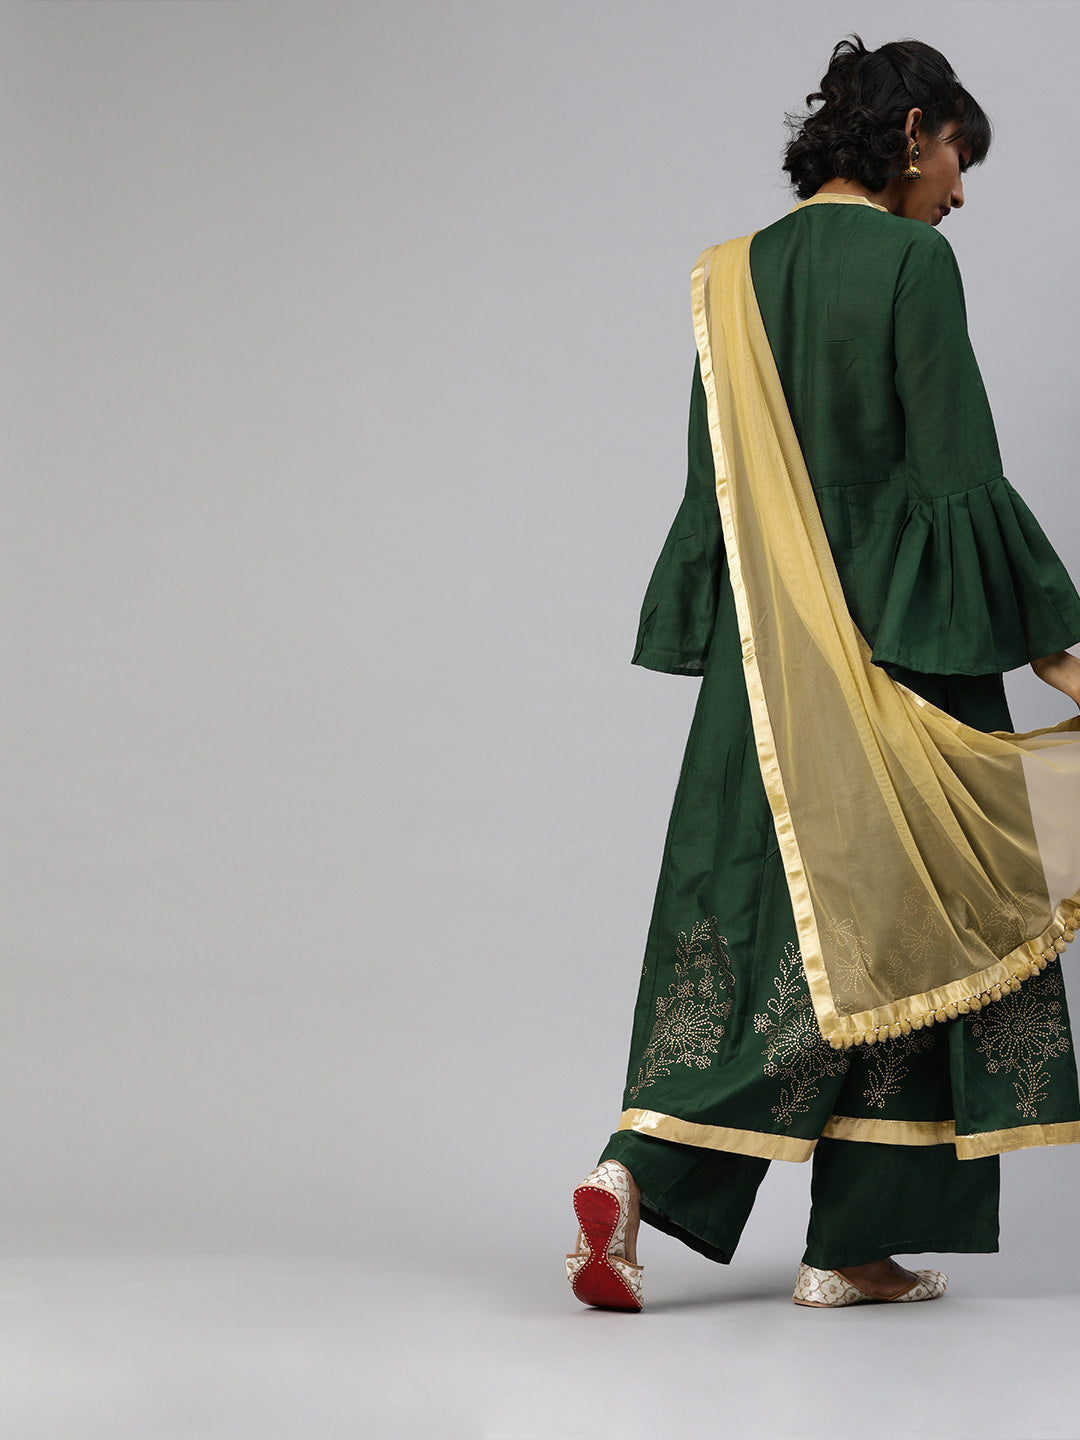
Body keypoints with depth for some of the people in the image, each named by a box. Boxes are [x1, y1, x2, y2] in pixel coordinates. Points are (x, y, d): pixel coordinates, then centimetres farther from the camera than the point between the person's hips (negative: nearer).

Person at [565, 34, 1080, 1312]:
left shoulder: (746, 270, 10)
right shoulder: (909, 261, -10)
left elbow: (716, 482, 12)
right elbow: (959, 474, -14)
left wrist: (721, 643, 18)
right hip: (896, 632, -6)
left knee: (740, 904, 9)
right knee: (894, 913, 3)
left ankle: (634, 1171, -8)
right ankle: (853, 1245, 8)